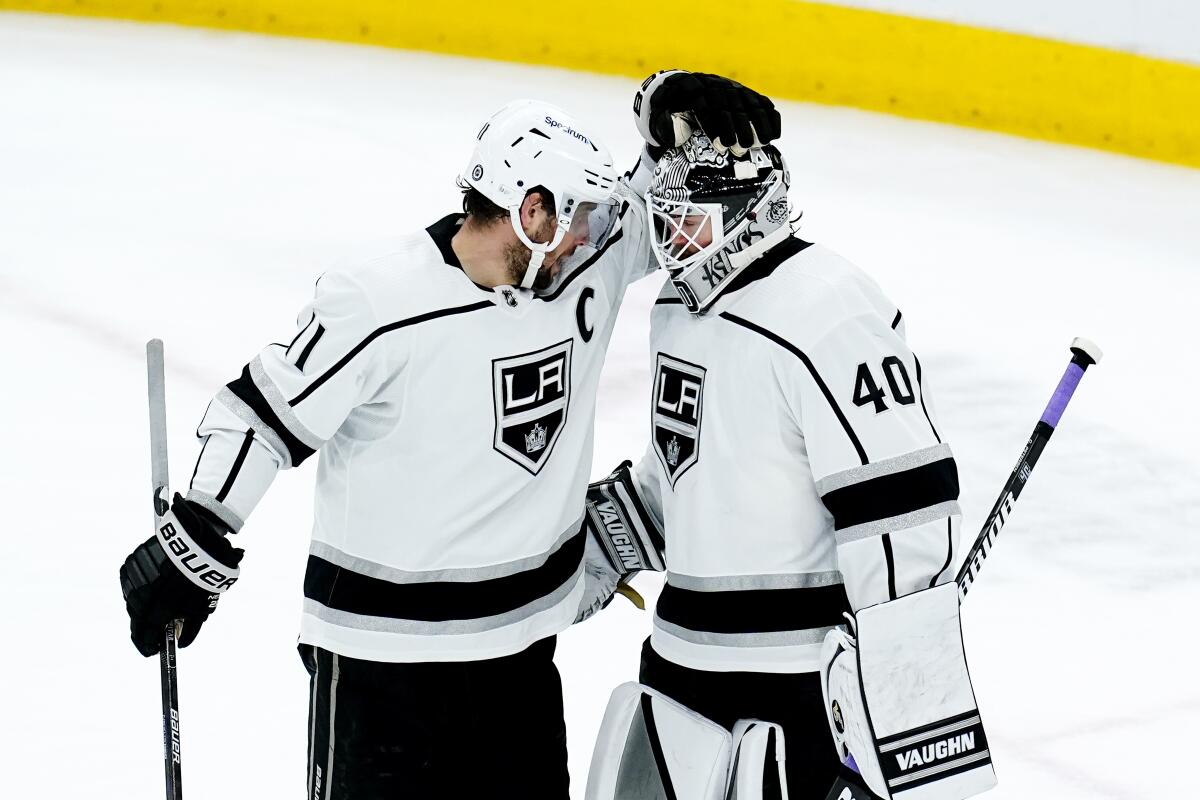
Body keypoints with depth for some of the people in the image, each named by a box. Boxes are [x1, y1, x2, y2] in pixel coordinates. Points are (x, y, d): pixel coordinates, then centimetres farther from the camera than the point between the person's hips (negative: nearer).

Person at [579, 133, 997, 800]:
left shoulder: (827, 314, -21)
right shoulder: (678, 304, 10)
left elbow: (902, 506, -24)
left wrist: (903, 687, -26)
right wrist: (597, 548, 25)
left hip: (804, 679, -9)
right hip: (683, 657, 9)